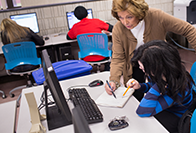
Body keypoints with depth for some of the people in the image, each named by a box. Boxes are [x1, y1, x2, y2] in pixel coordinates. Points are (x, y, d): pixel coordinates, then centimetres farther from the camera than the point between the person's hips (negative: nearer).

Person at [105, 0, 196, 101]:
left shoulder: (156, 17, -27)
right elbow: (118, 58, -18)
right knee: (135, 99, 6)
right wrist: (114, 80, -34)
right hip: (135, 66, 1)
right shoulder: (118, 30, -22)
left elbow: (188, 30, -18)